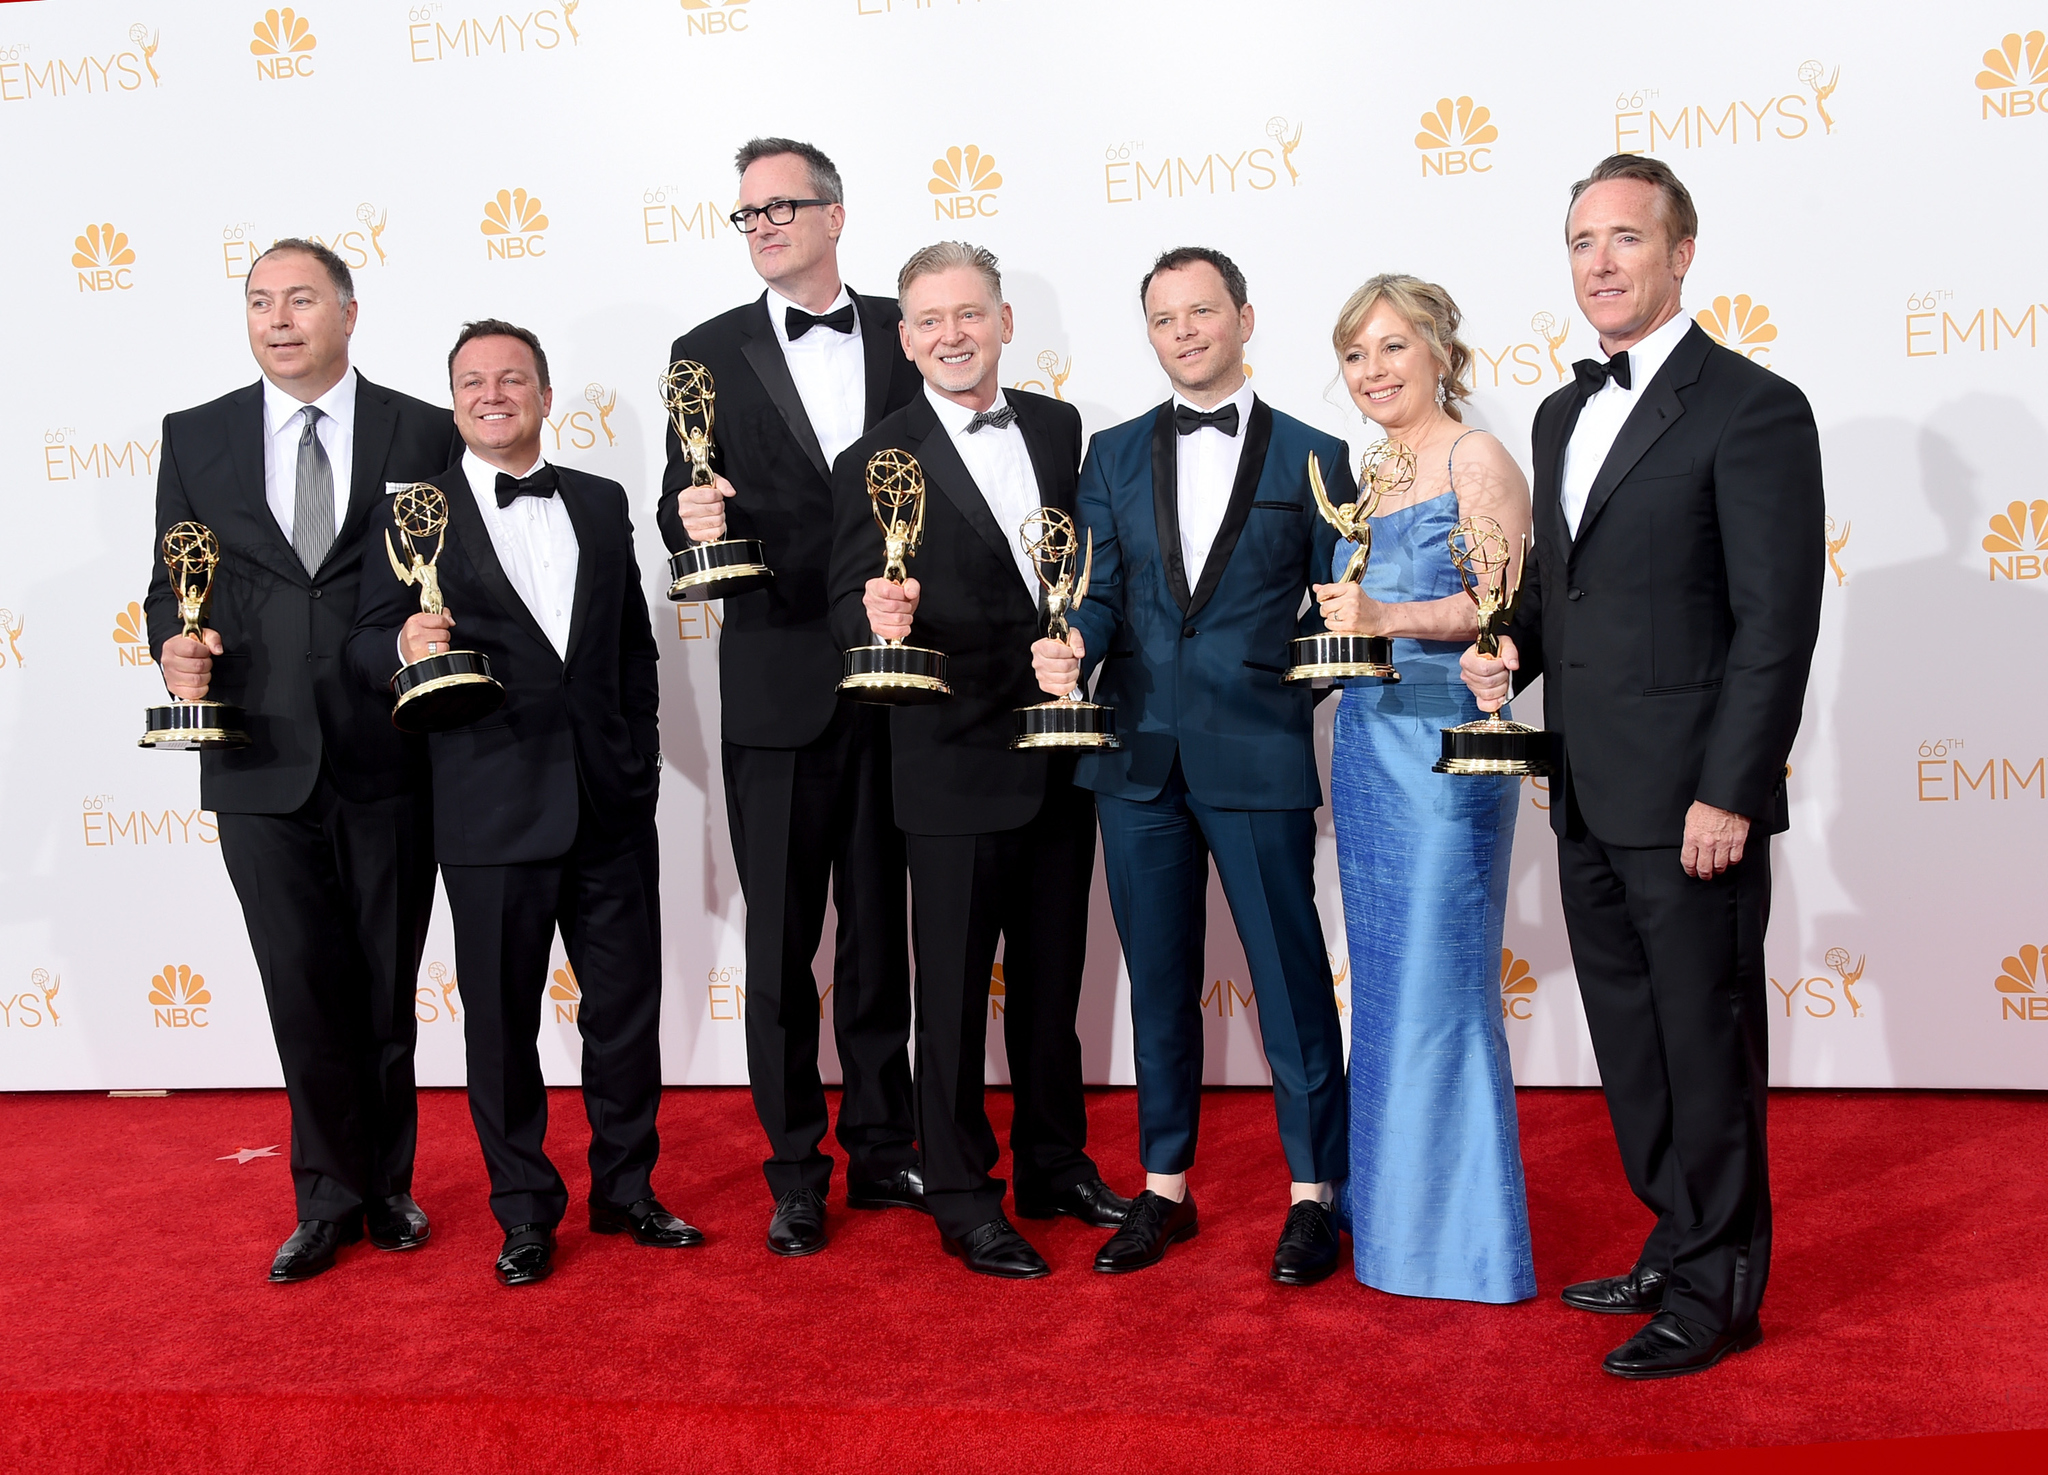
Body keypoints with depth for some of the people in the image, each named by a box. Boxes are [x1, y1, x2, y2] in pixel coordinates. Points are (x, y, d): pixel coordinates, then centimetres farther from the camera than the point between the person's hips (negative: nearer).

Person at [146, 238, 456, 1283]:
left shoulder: (426, 434, 2)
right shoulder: (196, 438, 8)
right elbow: (170, 584, 11)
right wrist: (175, 648, -8)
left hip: (389, 759, -1)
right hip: (259, 763, 1)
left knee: (386, 987, 11)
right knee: (303, 988, 5)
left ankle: (385, 1183, 27)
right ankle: (333, 1195, 21)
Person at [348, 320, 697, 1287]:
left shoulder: (601, 504, 12)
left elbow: (635, 646, 14)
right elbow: (367, 644, -3)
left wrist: (639, 764, 7)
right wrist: (406, 646, -25)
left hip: (612, 803, 3)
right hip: (492, 811, -3)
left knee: (627, 1007, 9)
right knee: (501, 1020, 7)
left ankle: (626, 1189, 27)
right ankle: (525, 1211, 23)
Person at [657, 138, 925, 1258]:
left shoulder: (905, 334, 8)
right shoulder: (711, 354, 5)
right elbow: (683, 511, 2)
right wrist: (694, 519, -20)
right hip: (777, 685, -1)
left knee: (880, 927, 12)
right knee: (781, 944, 5)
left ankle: (882, 1150, 26)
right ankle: (796, 1173, 18)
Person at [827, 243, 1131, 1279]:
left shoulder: (1058, 427, 8)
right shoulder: (875, 463, -7)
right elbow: (851, 605, -10)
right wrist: (879, 618, -32)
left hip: (1062, 755, 5)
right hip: (955, 765, -5)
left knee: (1052, 974, 17)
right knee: (954, 987, 5)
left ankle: (1054, 1162, 33)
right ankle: (963, 1200, 19)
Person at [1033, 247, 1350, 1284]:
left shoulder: (1311, 456, 5)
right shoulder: (1114, 456, 13)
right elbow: (1099, 590, 6)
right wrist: (1073, 646, -13)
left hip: (1258, 756, -3)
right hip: (1137, 756, 3)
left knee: (1290, 977, 1)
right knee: (1159, 979, 12)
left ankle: (1314, 1195, 17)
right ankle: (1164, 1189, 25)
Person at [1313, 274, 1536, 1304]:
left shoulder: (1476, 459, -6)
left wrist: (1389, 618, -26)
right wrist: (1346, 617, 6)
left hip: (1443, 741, -8)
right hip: (1365, 741, 8)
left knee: (1438, 982, -4)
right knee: (1383, 978, 13)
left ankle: (1460, 1235, 8)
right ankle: (1386, 1210, 25)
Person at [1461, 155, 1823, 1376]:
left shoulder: (1753, 408, -9)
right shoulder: (1565, 414, 15)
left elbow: (1778, 625, -14)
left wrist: (1729, 795, -17)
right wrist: (1514, 649, 2)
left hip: (1688, 799, -8)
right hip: (1589, 800, 8)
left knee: (1707, 1045, 4)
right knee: (1632, 1043, 17)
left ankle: (1720, 1290, 19)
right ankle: (1679, 1247, 33)